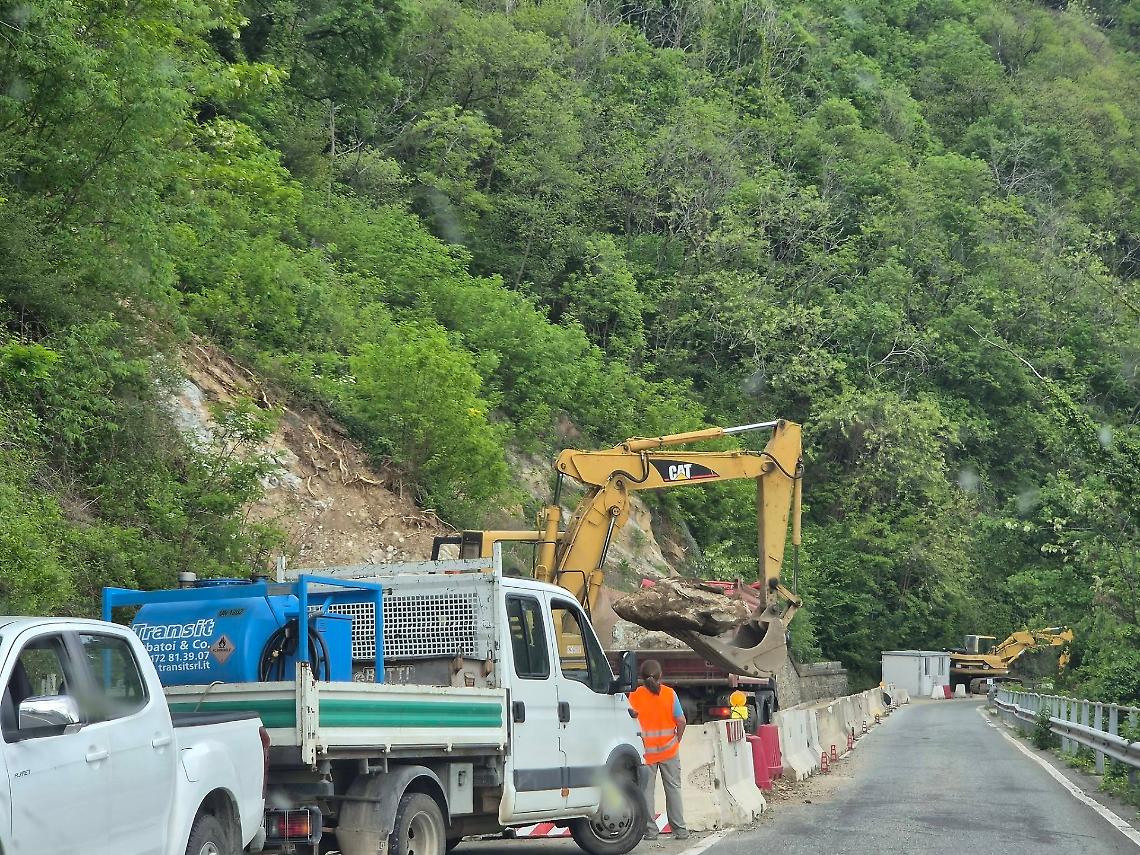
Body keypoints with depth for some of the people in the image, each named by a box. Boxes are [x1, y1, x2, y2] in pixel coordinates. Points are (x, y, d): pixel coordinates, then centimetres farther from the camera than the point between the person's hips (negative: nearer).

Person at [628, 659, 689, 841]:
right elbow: (681, 721, -6)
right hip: (668, 750, 1)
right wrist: (677, 741, 7)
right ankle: (680, 830, 9)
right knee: (673, 789, 9)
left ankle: (650, 830, 5)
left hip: (645, 751, -1)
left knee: (646, 790, 6)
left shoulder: (635, 696, -6)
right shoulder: (670, 694, -4)